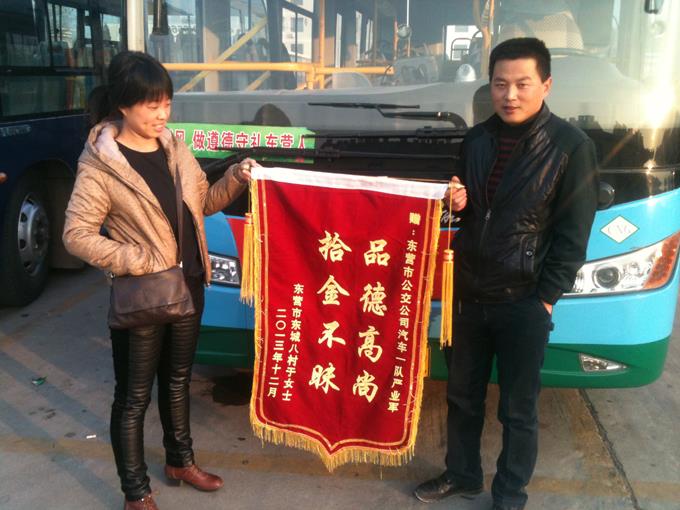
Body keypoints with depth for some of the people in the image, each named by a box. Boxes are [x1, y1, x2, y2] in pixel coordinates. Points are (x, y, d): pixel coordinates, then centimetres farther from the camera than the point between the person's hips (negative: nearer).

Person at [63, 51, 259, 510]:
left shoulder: (174, 147, 3)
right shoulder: (101, 165, -16)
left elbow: (204, 202, 14)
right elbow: (77, 236, -17)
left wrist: (235, 179, -4)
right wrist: (140, 263, -21)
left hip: (188, 286, 6)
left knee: (178, 381, 22)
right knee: (135, 396, 8)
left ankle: (180, 461, 42)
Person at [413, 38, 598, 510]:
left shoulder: (572, 147, -10)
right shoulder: (477, 139, 5)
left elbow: (573, 236, -10)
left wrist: (545, 300, -11)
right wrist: (458, 202, -6)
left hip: (523, 302, -5)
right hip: (468, 293, 5)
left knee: (518, 409, 9)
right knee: (463, 395, 18)